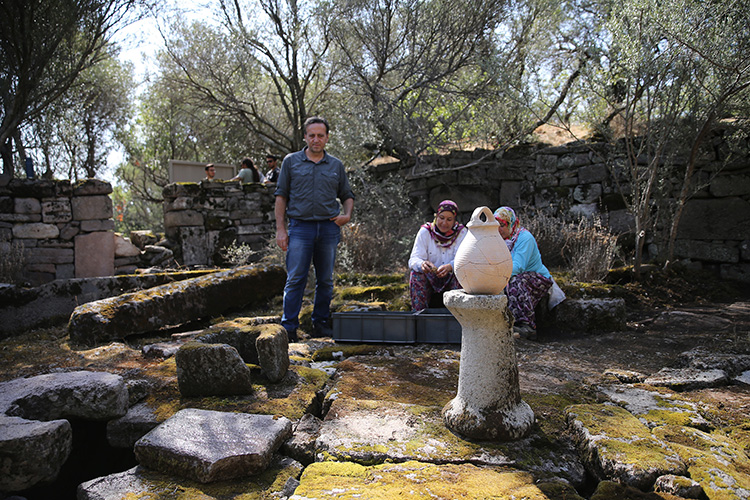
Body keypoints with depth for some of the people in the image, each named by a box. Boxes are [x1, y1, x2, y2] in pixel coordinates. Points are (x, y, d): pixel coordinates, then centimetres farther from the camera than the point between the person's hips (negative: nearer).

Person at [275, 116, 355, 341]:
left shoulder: (336, 165, 12)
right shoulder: (291, 161, 6)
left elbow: (347, 195, 19)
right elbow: (281, 196, 5)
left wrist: (347, 215, -1)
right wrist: (280, 228, -3)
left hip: (329, 228, 2)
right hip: (300, 227, -2)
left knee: (325, 280, 7)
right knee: (295, 279, -6)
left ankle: (321, 324, 18)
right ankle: (289, 327, -1)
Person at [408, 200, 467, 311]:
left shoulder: (461, 232, -2)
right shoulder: (425, 232, -2)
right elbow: (413, 259, -13)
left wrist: (450, 267, -40)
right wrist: (422, 264, -40)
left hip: (451, 279, 0)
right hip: (429, 280, 0)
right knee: (416, 273, -28)